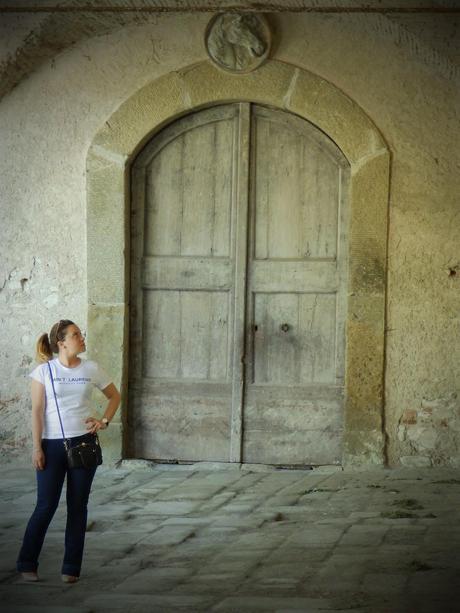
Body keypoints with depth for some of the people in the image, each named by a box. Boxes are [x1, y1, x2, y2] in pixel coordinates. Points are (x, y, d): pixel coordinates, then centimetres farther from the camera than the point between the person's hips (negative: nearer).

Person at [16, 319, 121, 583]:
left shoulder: (91, 369, 3)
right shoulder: (44, 371, -3)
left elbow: (115, 396, 18)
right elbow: (37, 410, -3)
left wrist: (104, 421, 2)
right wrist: (37, 447, -8)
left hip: (84, 443, 2)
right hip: (53, 445, -2)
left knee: (78, 506, 5)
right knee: (46, 506, -2)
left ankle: (72, 568, 13)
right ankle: (27, 564, 12)